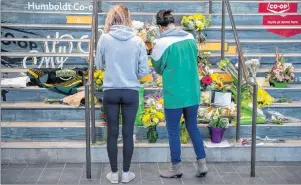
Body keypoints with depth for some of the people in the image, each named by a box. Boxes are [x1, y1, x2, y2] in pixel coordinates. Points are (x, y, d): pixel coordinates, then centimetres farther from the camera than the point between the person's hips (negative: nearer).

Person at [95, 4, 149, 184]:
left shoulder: (104, 38, -6)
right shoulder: (138, 40, -6)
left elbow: (99, 64, 6)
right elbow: (144, 70, -3)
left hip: (111, 92, 0)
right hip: (131, 93, 0)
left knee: (113, 133, 10)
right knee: (128, 133, 10)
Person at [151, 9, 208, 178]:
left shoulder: (162, 43, -14)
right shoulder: (190, 38, 1)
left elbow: (158, 68, 0)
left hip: (174, 94, -5)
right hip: (192, 93, 5)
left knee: (173, 131, 9)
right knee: (193, 127, 18)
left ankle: (176, 168, 19)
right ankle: (202, 164, 21)